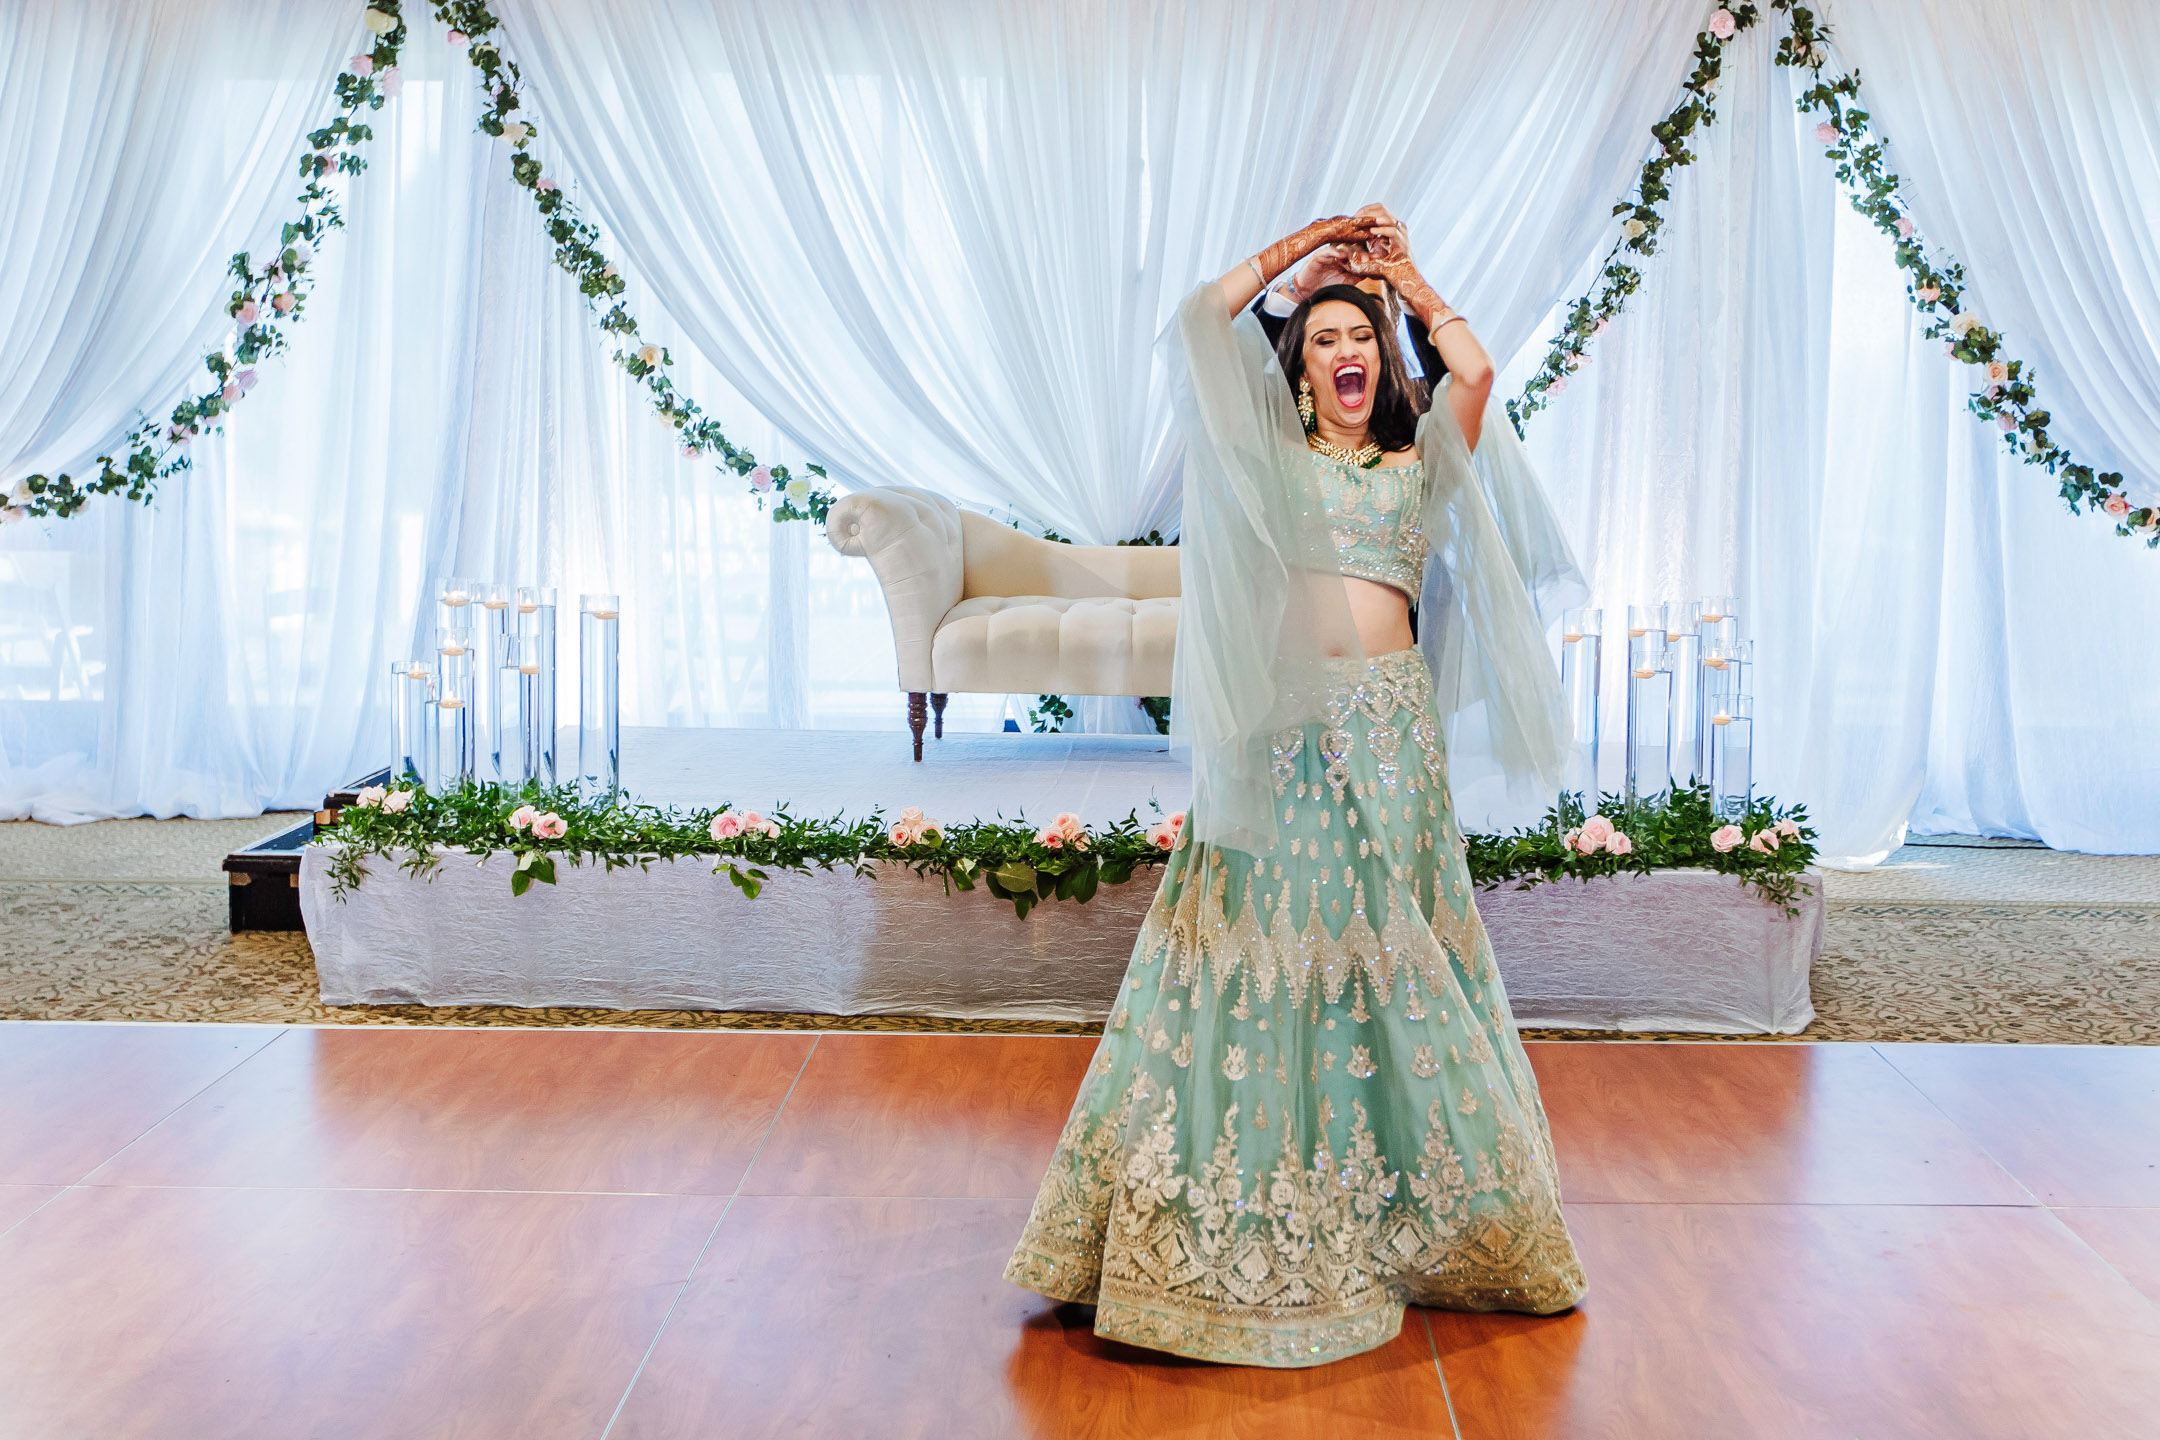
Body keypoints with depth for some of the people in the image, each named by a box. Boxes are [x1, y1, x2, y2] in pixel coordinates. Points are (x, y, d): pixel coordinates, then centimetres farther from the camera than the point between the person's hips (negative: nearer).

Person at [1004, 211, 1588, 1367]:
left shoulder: (1423, 457, 15)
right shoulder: (1271, 451, 13)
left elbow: (1475, 371, -3)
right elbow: (1199, 321, 7)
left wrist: (1411, 282, 11)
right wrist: (1294, 249, 15)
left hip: (1388, 725, 1)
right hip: (1281, 724, 0)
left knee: (1387, 947, 3)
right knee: (1261, 939, 0)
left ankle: (1399, 1207, 15)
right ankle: (1246, 1211, 9)